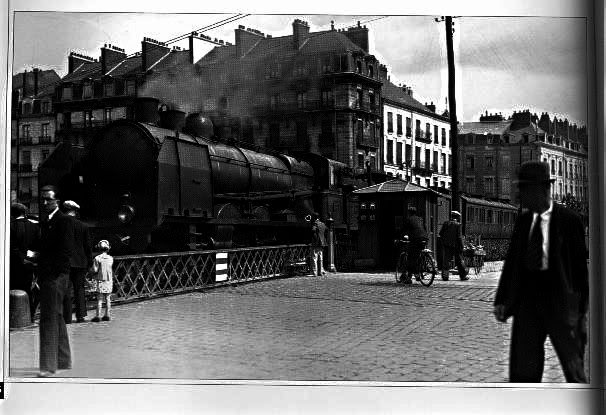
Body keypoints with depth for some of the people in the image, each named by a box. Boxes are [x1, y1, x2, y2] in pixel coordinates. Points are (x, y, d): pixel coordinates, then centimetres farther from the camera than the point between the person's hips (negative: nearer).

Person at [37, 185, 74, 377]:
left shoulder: (64, 220, -10)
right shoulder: (44, 222, 17)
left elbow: (67, 251, -16)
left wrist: (51, 273, -18)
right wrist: (40, 274, 9)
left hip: (56, 276, -9)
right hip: (47, 276, 9)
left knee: (49, 319, -9)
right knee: (56, 317, 15)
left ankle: (49, 365, -7)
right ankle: (63, 360, 25)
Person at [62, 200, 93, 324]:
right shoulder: (83, 226, 1)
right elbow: (88, 246, 5)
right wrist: (89, 262, 12)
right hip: (80, 262, 2)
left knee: (66, 290, 2)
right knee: (79, 288, 10)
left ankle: (67, 317, 1)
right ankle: (81, 315, 9)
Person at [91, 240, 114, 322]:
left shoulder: (97, 258, -9)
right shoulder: (111, 258, 1)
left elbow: (95, 270, -11)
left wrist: (94, 263, 7)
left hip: (101, 280, -3)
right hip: (109, 280, 3)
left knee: (99, 299, -1)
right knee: (108, 299, 9)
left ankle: (98, 316, -2)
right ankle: (107, 315, 11)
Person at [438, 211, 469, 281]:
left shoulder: (445, 223, 5)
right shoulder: (458, 225, -7)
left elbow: (441, 233, 6)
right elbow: (459, 236, -11)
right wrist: (461, 246, -8)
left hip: (446, 244, 3)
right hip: (455, 245, -3)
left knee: (446, 260, 4)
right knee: (459, 260, 6)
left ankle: (445, 276, -3)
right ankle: (463, 276, 11)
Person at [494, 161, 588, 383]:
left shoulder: (569, 220, -7)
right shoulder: (523, 220, 8)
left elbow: (580, 264, -5)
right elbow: (512, 260, 10)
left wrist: (583, 310, -6)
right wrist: (501, 300, 5)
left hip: (559, 296, -4)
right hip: (527, 294, 5)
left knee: (572, 362, 8)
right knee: (522, 364, 5)